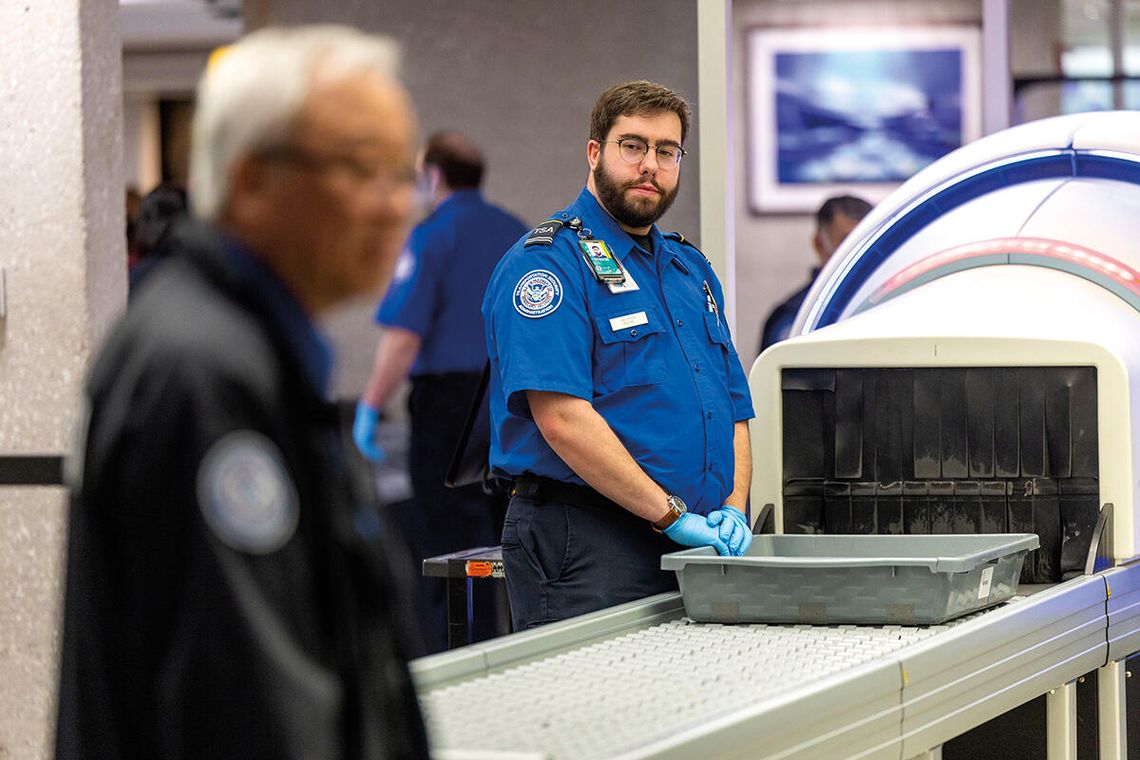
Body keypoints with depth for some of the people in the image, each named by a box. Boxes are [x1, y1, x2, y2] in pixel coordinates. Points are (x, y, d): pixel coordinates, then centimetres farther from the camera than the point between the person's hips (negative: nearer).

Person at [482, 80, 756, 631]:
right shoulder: (549, 261, -6)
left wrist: (732, 511, 1)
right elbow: (562, 417, -17)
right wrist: (672, 515, -18)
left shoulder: (691, 269, 20)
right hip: (584, 547, -7)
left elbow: (734, 409, 21)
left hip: (693, 545, 7)